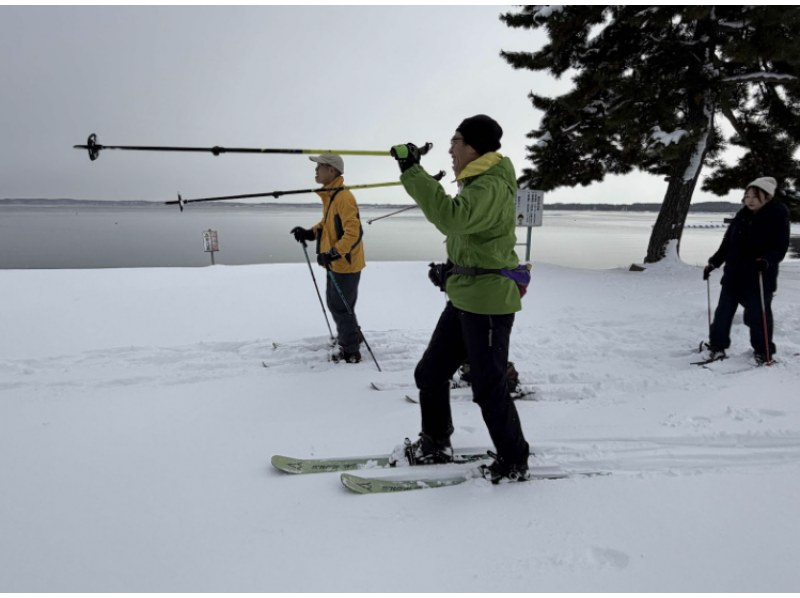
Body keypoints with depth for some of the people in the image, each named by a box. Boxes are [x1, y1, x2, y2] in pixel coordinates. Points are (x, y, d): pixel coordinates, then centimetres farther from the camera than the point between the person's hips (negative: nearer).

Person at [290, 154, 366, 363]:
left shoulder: (343, 197, -22)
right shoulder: (329, 195, 9)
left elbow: (353, 232, -27)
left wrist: (334, 253, -32)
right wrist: (310, 232, 6)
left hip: (345, 263, -10)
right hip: (336, 262, 10)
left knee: (341, 307, 0)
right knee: (334, 303, 21)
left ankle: (351, 352, 14)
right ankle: (351, 336, 40)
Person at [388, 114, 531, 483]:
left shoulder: (492, 186, -18)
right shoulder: (477, 182, 15)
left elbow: (451, 217, -36)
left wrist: (412, 172, -34)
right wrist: (452, 267, 15)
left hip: (488, 303, -10)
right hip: (464, 298, 10)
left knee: (489, 389, 2)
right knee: (430, 373, 14)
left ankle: (514, 463, 22)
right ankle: (435, 445, 31)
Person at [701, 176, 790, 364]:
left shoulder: (778, 215, -7)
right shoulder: (742, 215, 7)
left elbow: (781, 247, -13)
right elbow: (727, 243, 13)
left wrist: (766, 260, -30)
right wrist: (713, 263, 8)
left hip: (760, 276, -5)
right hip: (733, 274, 5)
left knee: (758, 315, 1)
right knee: (723, 312, 7)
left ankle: (763, 352, 19)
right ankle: (717, 347, 19)